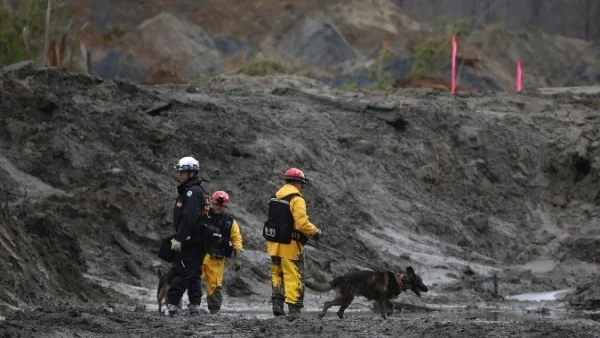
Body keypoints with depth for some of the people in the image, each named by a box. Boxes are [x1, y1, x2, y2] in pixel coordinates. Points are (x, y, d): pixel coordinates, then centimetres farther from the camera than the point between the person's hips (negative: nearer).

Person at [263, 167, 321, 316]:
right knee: (294, 278, -1)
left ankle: (277, 303, 10)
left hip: (274, 243, 7)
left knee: (277, 275, 19)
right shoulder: (296, 199, -16)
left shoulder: (276, 197, 10)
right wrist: (315, 231, -7)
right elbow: (302, 223, -23)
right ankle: (294, 310, -1)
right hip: (290, 246, -7)